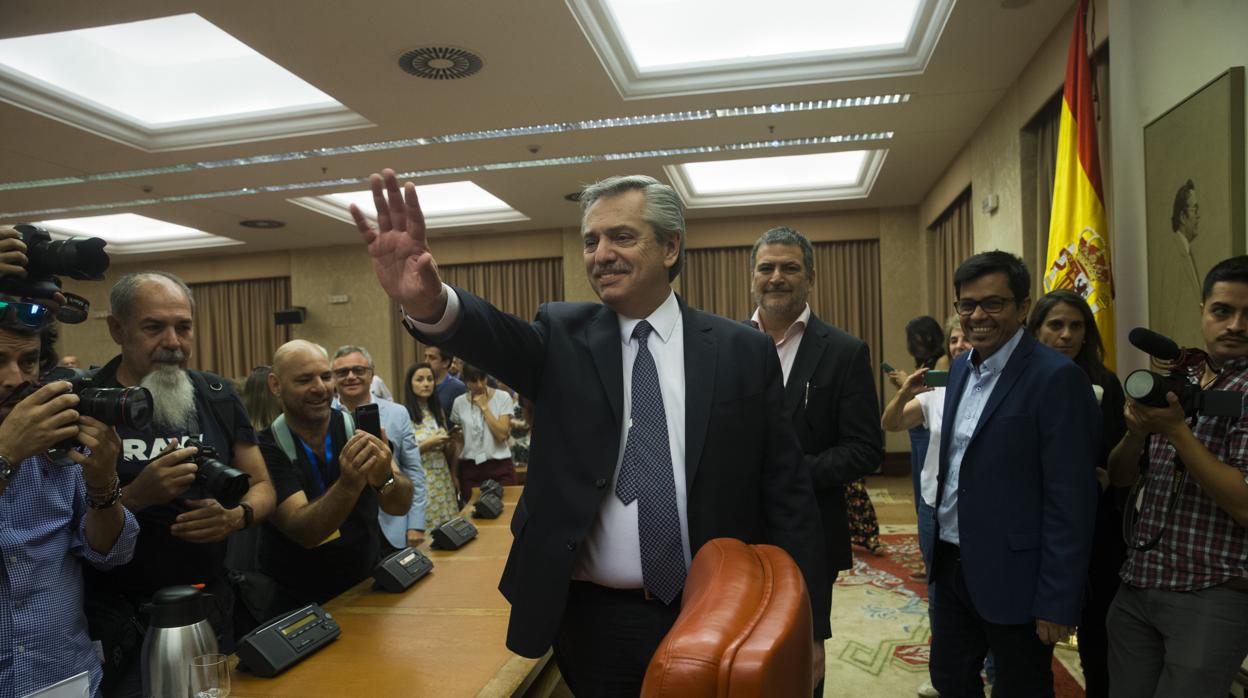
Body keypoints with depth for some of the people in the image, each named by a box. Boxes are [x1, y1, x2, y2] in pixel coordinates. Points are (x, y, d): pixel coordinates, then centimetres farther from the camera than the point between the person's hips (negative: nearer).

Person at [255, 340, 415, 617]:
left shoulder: (359, 428, -3)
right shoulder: (266, 449, -9)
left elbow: (400, 505, -13)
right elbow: (304, 532, -19)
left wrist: (385, 478, -34)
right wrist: (349, 484, -36)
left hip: (367, 588, 2)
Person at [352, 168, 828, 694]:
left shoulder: (744, 352, -3)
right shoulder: (564, 338, -1)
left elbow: (787, 493, -2)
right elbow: (499, 336, -23)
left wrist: (807, 623, -3)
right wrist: (428, 304, -45)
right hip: (592, 621, 1)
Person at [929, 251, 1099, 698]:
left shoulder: (1056, 377, -17)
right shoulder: (960, 369, 7)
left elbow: (1070, 499, -19)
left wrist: (1057, 602, -18)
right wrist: (940, 550, 13)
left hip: (1012, 577, -7)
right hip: (952, 565, 7)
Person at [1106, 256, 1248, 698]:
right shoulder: (1172, 384, 8)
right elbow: (1120, 477, 8)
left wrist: (1176, 431, -22)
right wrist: (1136, 432, -11)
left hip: (1212, 597, -5)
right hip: (1136, 586, 5)